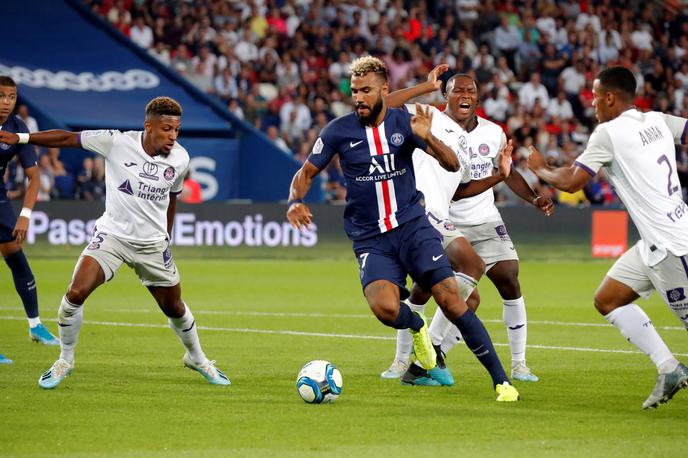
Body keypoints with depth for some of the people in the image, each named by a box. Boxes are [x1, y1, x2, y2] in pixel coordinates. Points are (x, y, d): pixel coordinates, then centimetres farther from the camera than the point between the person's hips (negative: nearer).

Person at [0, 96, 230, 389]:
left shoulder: (180, 158, -6)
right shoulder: (117, 143, -16)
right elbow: (67, 139, -10)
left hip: (153, 244, 2)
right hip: (111, 234, -2)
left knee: (174, 308, 11)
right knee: (76, 293, -18)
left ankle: (197, 359, 39)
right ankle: (65, 361, 3)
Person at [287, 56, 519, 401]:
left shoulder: (404, 123, 0)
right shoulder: (339, 131, -2)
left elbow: (452, 165, -4)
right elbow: (306, 173, 8)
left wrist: (427, 138, -22)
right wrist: (295, 201, -13)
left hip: (412, 225, 0)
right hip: (370, 240, 0)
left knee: (450, 299, -14)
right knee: (385, 309, -26)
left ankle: (501, 380, -5)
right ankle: (415, 325, 12)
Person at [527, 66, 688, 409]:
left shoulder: (609, 133, -12)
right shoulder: (657, 121, 9)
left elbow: (570, 181, -11)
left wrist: (540, 169, 8)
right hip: (657, 242, 9)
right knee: (608, 299, 12)